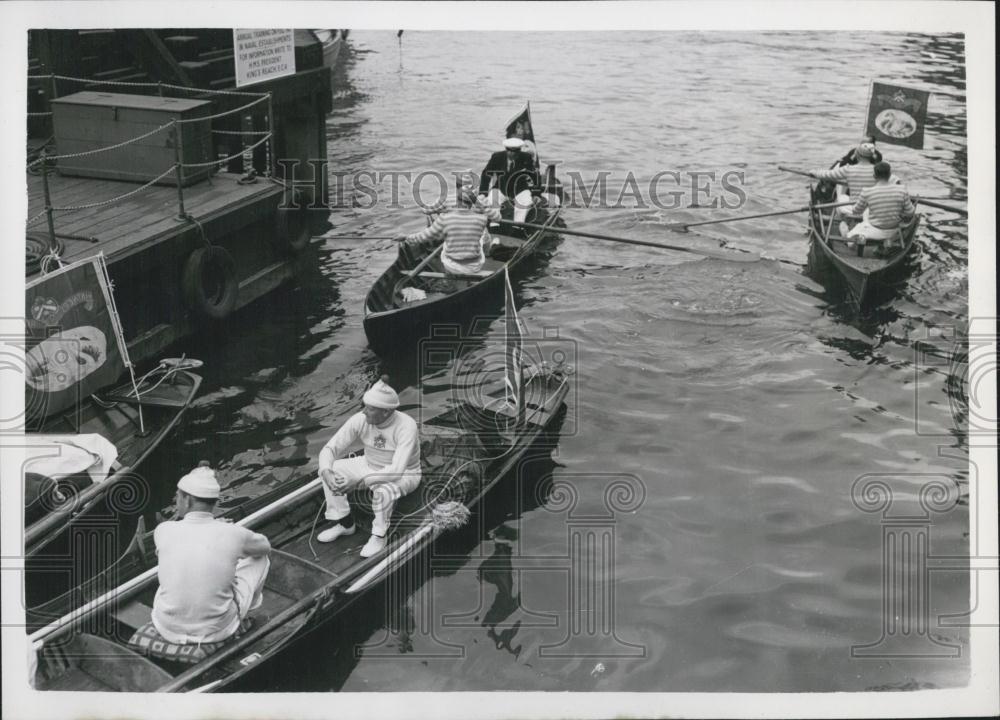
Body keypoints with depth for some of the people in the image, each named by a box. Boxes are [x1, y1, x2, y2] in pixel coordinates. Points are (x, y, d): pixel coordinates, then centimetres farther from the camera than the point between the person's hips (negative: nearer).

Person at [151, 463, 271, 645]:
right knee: (259, 558, 20)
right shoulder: (233, 534, -15)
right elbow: (265, 547, 11)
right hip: (218, 629, -2)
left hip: (169, 628, 2)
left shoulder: (164, 530, -13)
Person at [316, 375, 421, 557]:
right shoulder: (359, 420, -20)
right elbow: (329, 449, -17)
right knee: (330, 470, -14)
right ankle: (343, 523, 1)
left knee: (383, 489, -39)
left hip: (404, 475, -5)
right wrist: (327, 474, -38)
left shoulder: (406, 426, -34)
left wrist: (358, 481, -47)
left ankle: (379, 536, -13)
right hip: (371, 466, 5)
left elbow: (396, 472, -41)